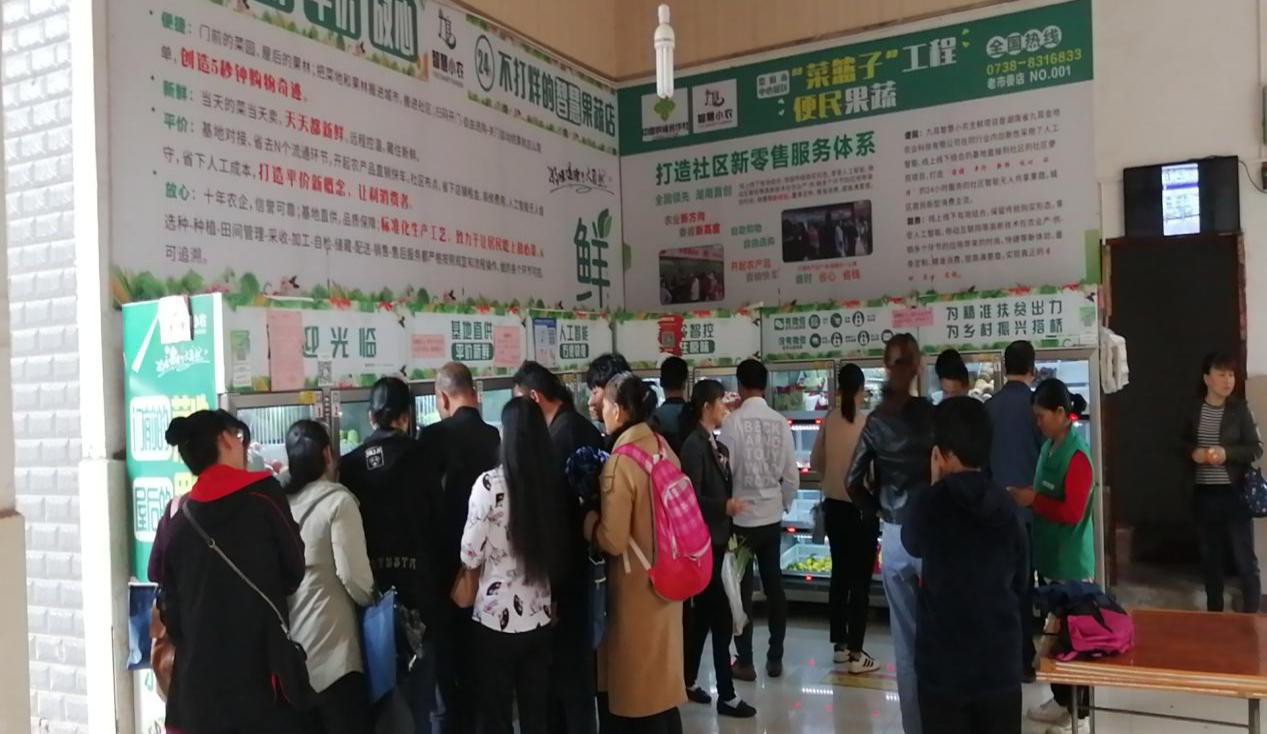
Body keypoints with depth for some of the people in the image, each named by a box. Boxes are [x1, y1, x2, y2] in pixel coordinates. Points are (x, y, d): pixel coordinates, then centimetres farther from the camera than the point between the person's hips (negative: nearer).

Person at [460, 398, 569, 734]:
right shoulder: (552, 481, -3)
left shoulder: (490, 483, -15)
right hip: (540, 617, 4)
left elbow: (470, 555, -10)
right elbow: (557, 548, 6)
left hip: (496, 618, -4)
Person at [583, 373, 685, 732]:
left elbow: (613, 540, -22)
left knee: (635, 687, 9)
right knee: (660, 682, 20)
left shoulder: (619, 462, -21)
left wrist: (587, 516, -6)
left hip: (636, 588, -7)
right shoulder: (662, 448, 1)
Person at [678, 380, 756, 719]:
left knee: (702, 612, 16)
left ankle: (689, 681, 29)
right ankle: (727, 695, 6)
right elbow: (691, 498, -20)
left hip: (716, 539, 9)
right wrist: (725, 507, -30)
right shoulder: (693, 445, -15)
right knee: (720, 616, -4)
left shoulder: (717, 446, 9)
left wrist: (728, 529, 13)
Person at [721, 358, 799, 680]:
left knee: (743, 590, 6)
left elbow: (724, 470, -12)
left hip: (742, 516, -4)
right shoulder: (780, 422, -2)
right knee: (774, 587, 13)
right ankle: (775, 658, 22)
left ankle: (745, 662, 13)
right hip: (772, 516, 4)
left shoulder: (734, 421, -14)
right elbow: (792, 475, 2)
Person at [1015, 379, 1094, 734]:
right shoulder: (1049, 446, 7)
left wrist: (1033, 500, -17)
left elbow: (1072, 512, -23)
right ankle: (1062, 700, 30)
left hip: (1071, 562, -8)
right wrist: (1027, 497, 2)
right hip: (1050, 556, 9)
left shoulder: (1076, 454, -19)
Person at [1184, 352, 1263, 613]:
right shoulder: (1195, 411, 4)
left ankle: (1251, 616, 8)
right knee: (1210, 556, 14)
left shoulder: (1239, 409, -5)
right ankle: (1214, 612, 27)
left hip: (1234, 493, -3)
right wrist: (1193, 453, -6)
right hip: (1204, 493, 4)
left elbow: (1256, 449, -5)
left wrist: (1227, 453, -20)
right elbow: (1184, 444, 15)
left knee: (1244, 558, -1)